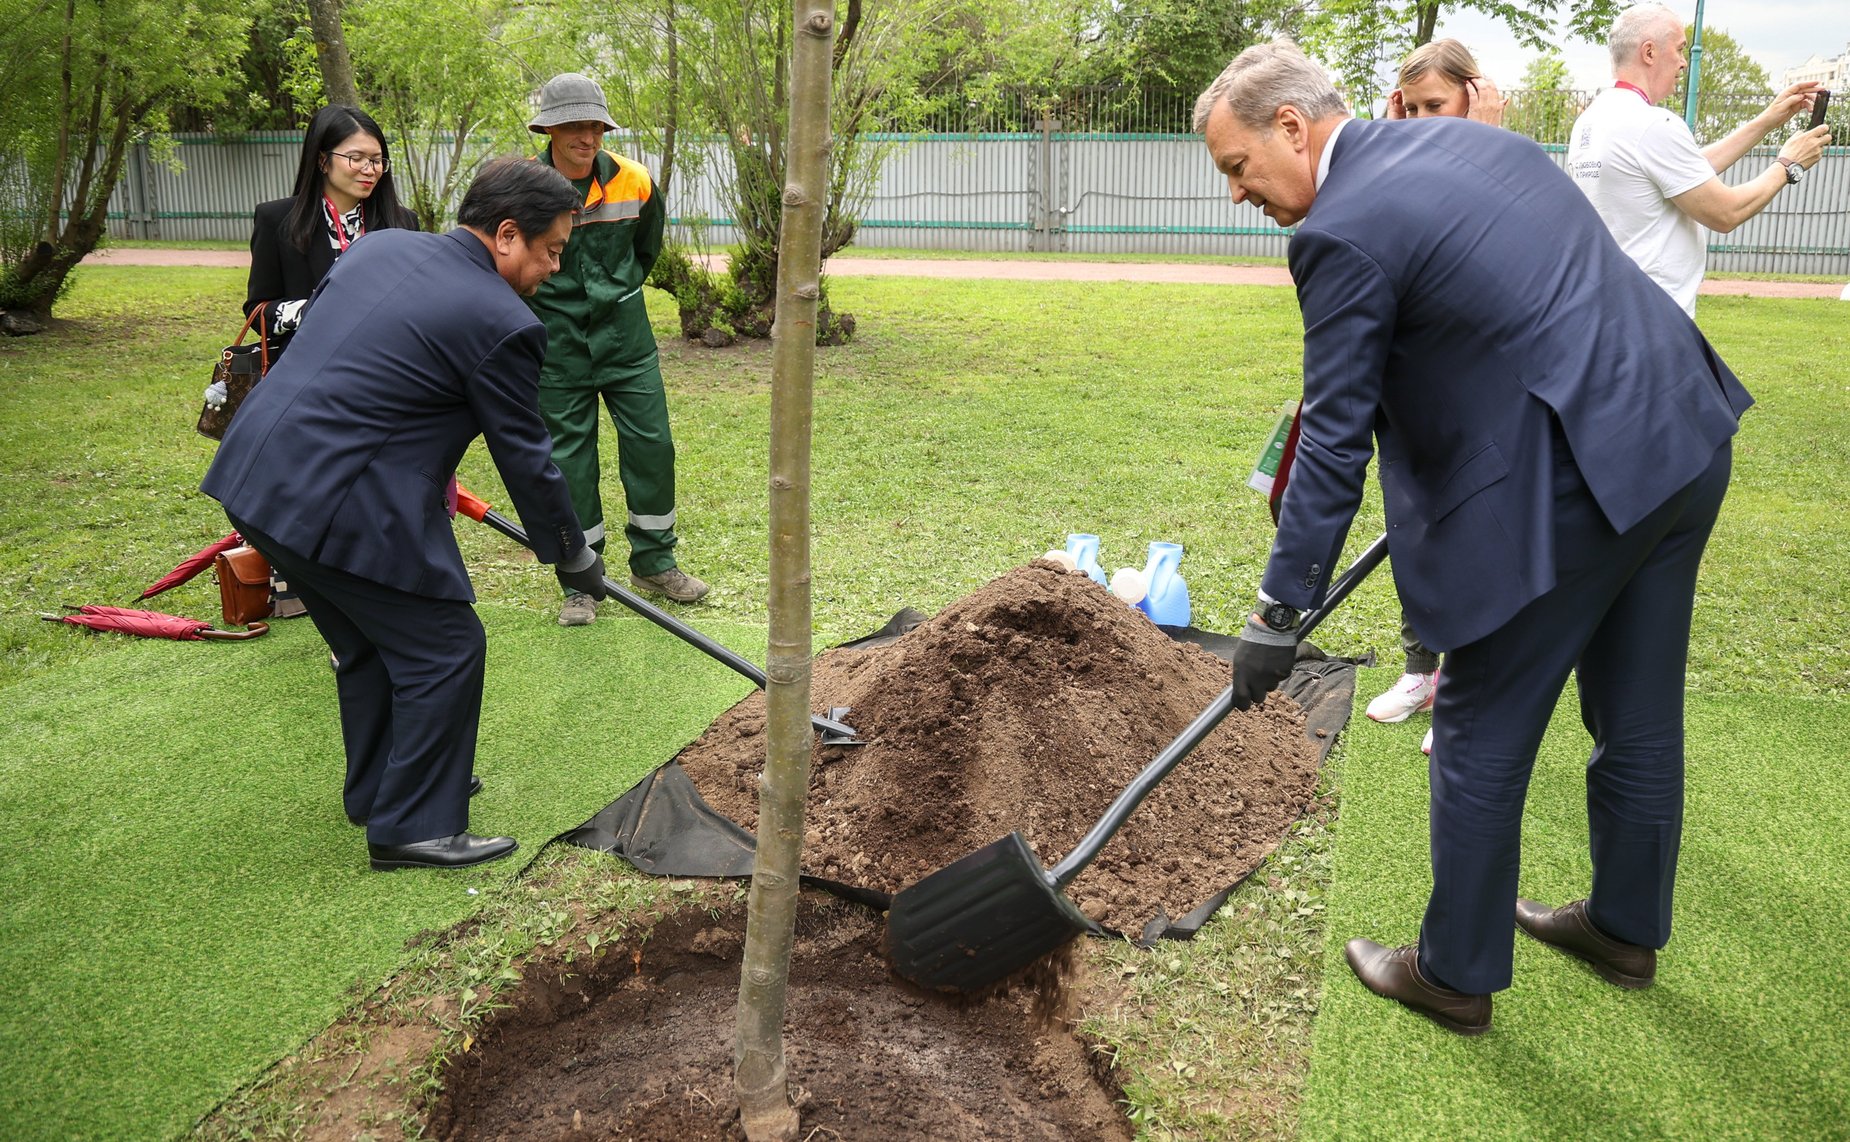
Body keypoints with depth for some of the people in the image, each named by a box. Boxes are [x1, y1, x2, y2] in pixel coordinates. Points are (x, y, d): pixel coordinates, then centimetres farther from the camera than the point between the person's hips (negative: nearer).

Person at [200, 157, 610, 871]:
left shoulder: (379, 245, 11)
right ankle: (414, 827, 13)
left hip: (257, 476, 9)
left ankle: (380, 788, 39)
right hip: (341, 504, -9)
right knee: (443, 652, 4)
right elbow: (524, 457, -6)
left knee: (372, 645, 24)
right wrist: (569, 553, 9)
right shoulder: (500, 324, -13)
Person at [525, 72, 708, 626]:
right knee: (568, 457, 2)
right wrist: (545, 308, 9)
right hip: (556, 339, -2)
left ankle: (654, 562, 20)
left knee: (652, 443, 2)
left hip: (624, 333, 2)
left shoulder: (634, 181, -4)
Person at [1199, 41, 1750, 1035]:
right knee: (1639, 719, 22)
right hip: (1685, 434, 9)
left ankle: (1457, 974, 24)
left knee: (1481, 740, 8)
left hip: (1565, 487, -9)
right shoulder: (1470, 138, 13)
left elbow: (1335, 445, -13)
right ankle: (1626, 929, 42)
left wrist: (1278, 615, -5)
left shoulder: (1342, 233, -14)